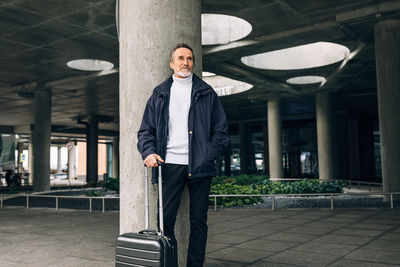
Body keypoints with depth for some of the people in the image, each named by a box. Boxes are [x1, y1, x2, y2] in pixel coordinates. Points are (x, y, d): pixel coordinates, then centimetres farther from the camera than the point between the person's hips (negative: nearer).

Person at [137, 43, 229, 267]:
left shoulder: (207, 93, 11)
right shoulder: (159, 95, 14)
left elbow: (222, 130, 9)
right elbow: (146, 130, 13)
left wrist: (209, 154, -6)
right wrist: (149, 152, -6)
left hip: (199, 165, 0)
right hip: (170, 165, 0)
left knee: (198, 221, 5)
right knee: (165, 219, -2)